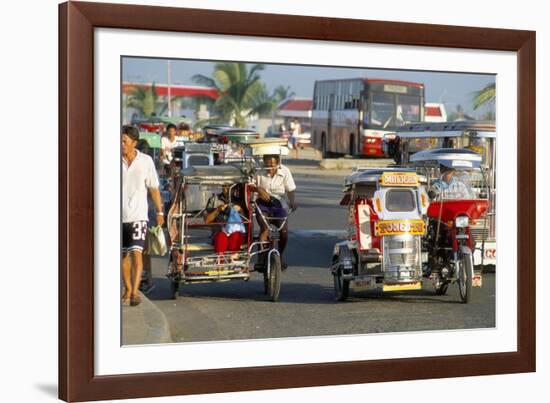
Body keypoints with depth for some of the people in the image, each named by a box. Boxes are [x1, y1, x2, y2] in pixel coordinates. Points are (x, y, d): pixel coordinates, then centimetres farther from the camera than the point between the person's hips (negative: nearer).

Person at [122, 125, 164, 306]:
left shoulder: (146, 161, -1)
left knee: (136, 252, -15)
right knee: (123, 255, 12)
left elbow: (153, 188, 6)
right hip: (119, 215, 2)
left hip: (138, 215, -2)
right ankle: (128, 289, 25)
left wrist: (160, 211, 7)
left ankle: (135, 291, -17)